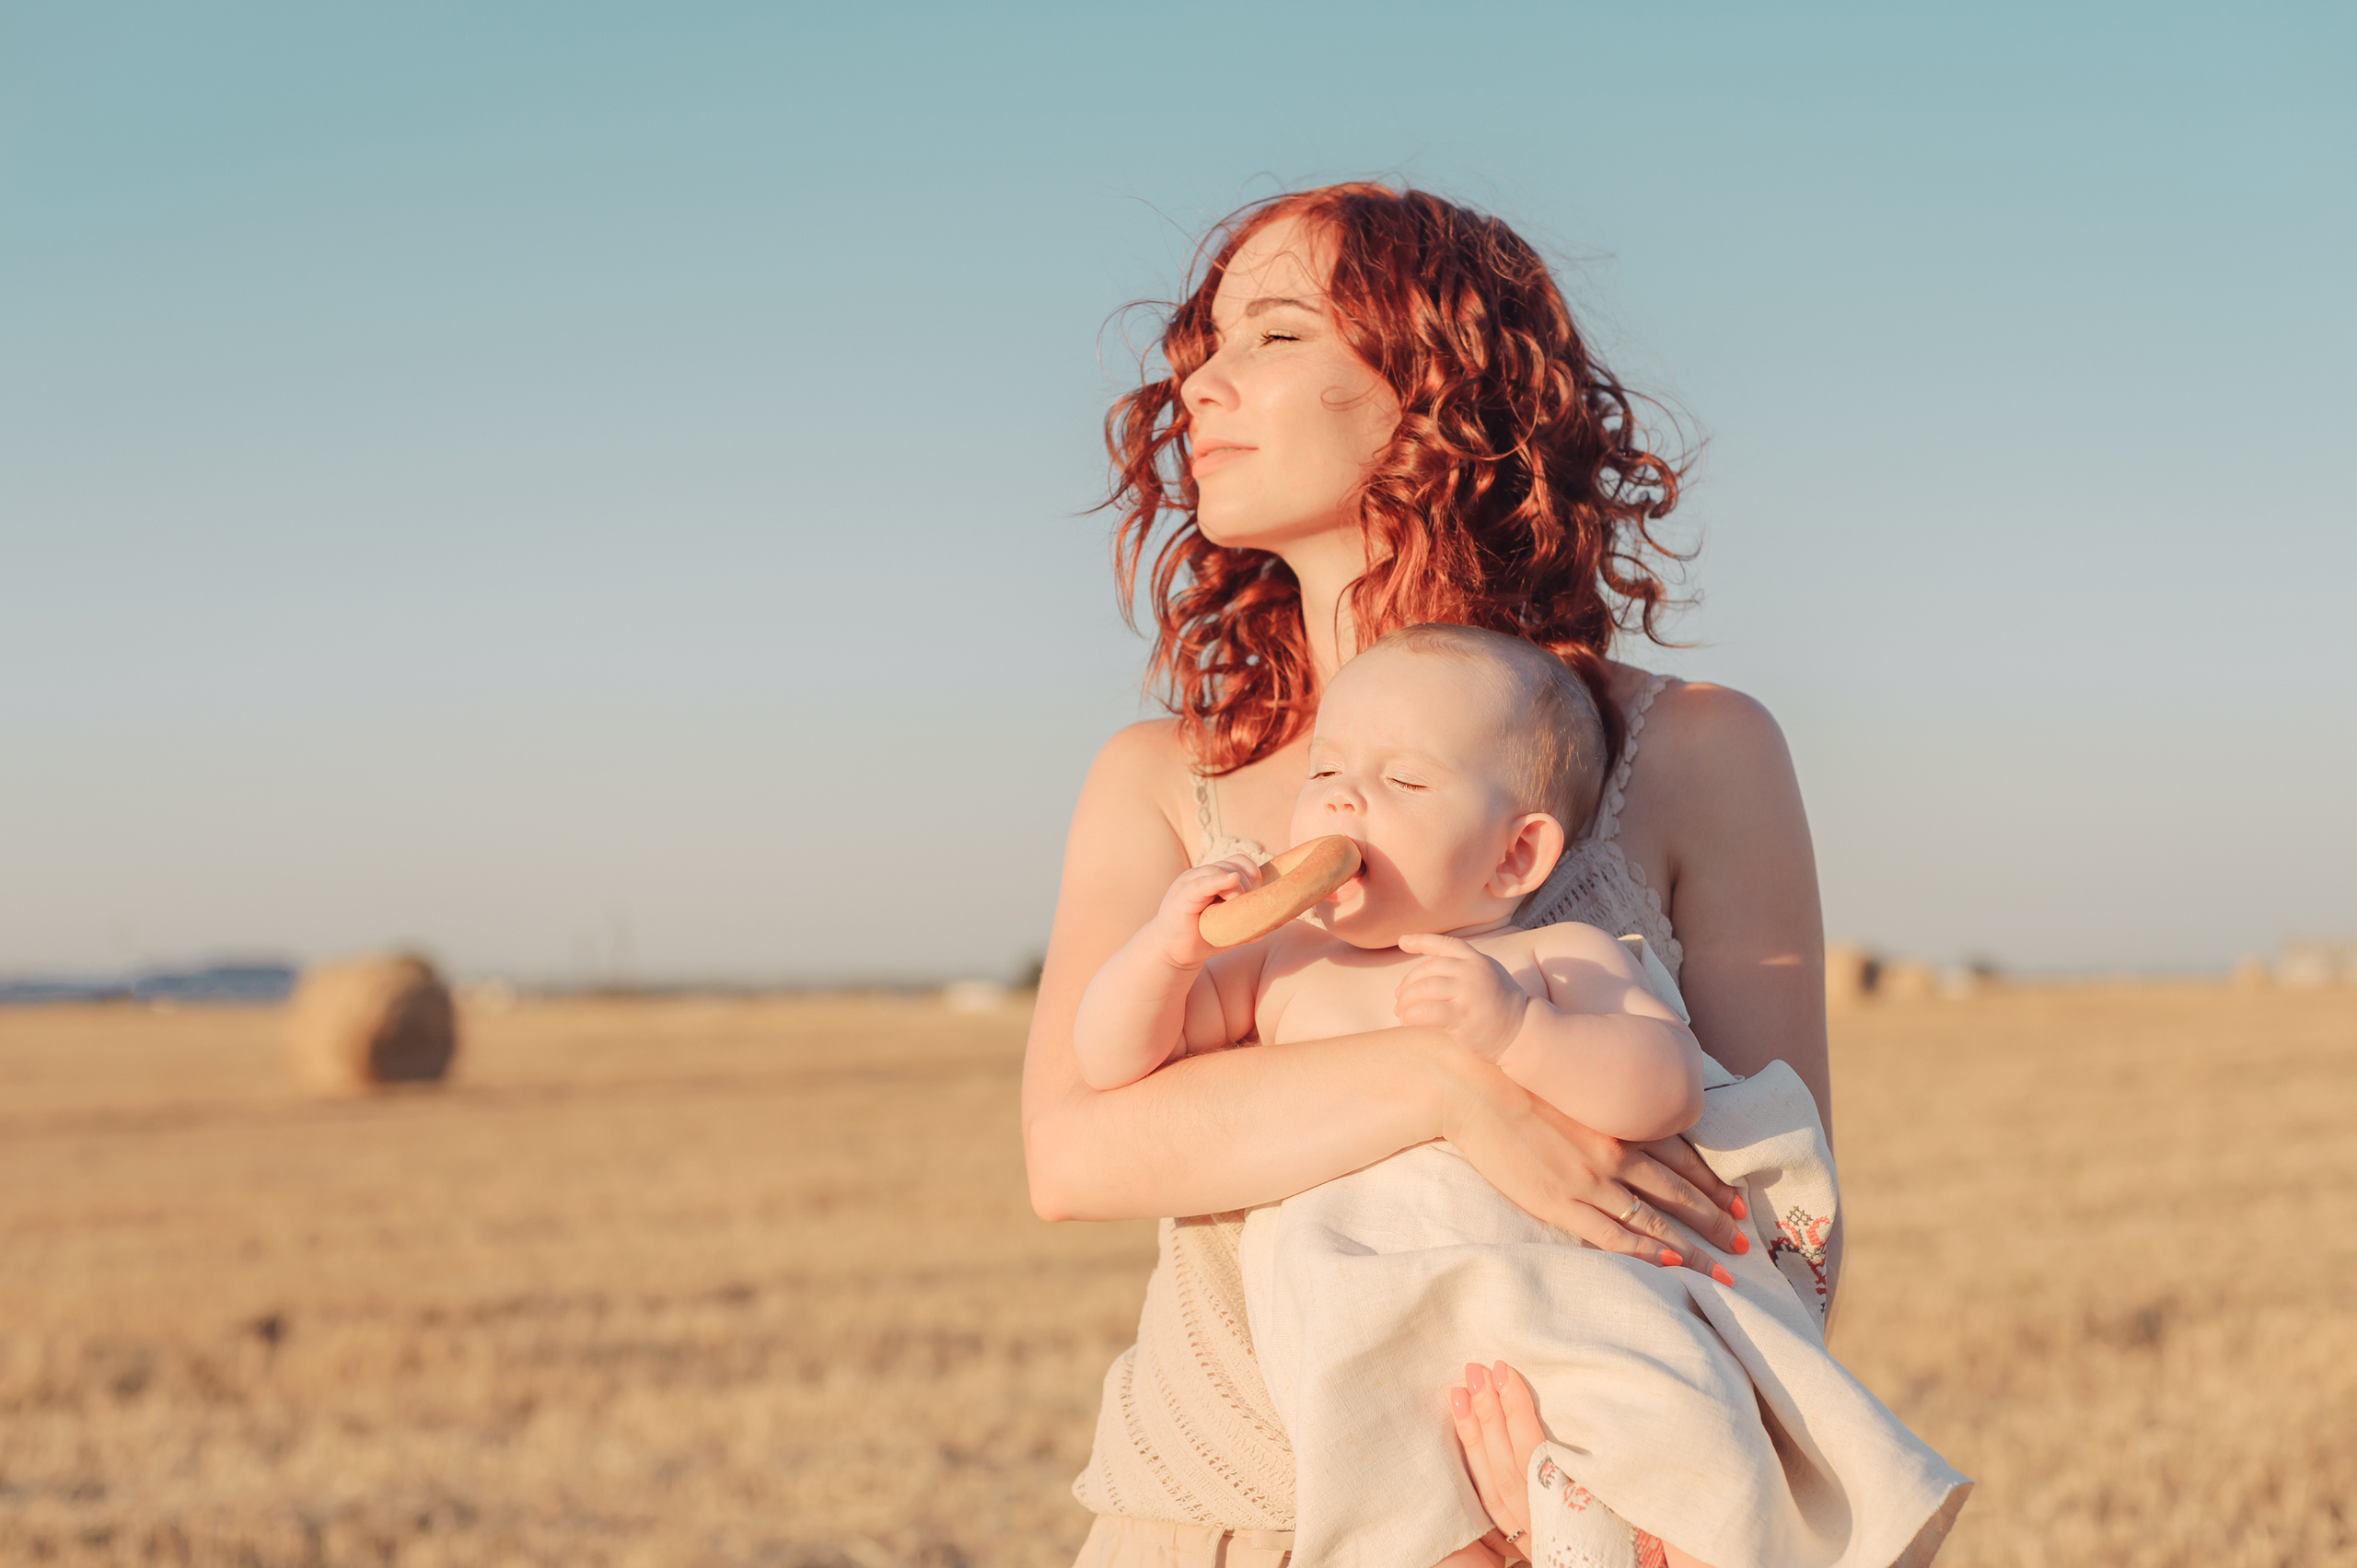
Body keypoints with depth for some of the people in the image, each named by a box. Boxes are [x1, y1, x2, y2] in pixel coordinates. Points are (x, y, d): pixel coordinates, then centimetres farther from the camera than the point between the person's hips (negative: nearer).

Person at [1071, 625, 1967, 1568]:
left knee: (1694, 1428, -24)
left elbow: (1669, 1085, -3)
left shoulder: (1560, 958, 13)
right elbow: (1112, 1062, 20)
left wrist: (1517, 1030, -18)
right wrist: (1168, 950, 1)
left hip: (1562, 1293, 1)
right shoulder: (1283, 967, 21)